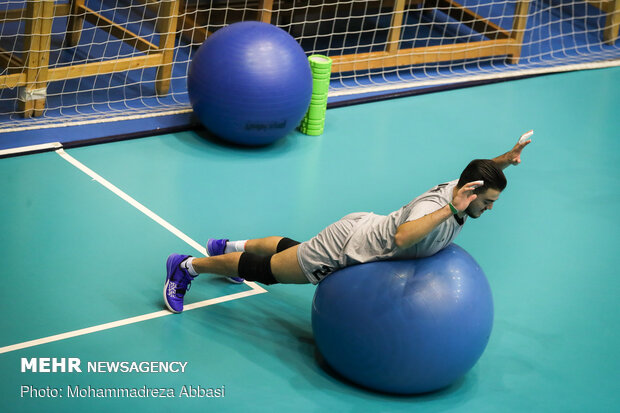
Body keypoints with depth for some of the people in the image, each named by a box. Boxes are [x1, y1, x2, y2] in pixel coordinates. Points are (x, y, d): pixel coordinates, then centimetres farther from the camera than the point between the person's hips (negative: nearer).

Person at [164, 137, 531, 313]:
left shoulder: (461, 188, -11)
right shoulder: (435, 208, -37)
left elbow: (481, 169, 14)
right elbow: (401, 238, -58)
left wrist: (507, 159, -3)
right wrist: (451, 210, -56)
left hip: (364, 230, 8)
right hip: (348, 248, -8)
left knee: (291, 249, 32)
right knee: (264, 269, 7)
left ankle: (230, 247, 54)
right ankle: (186, 267, 23)